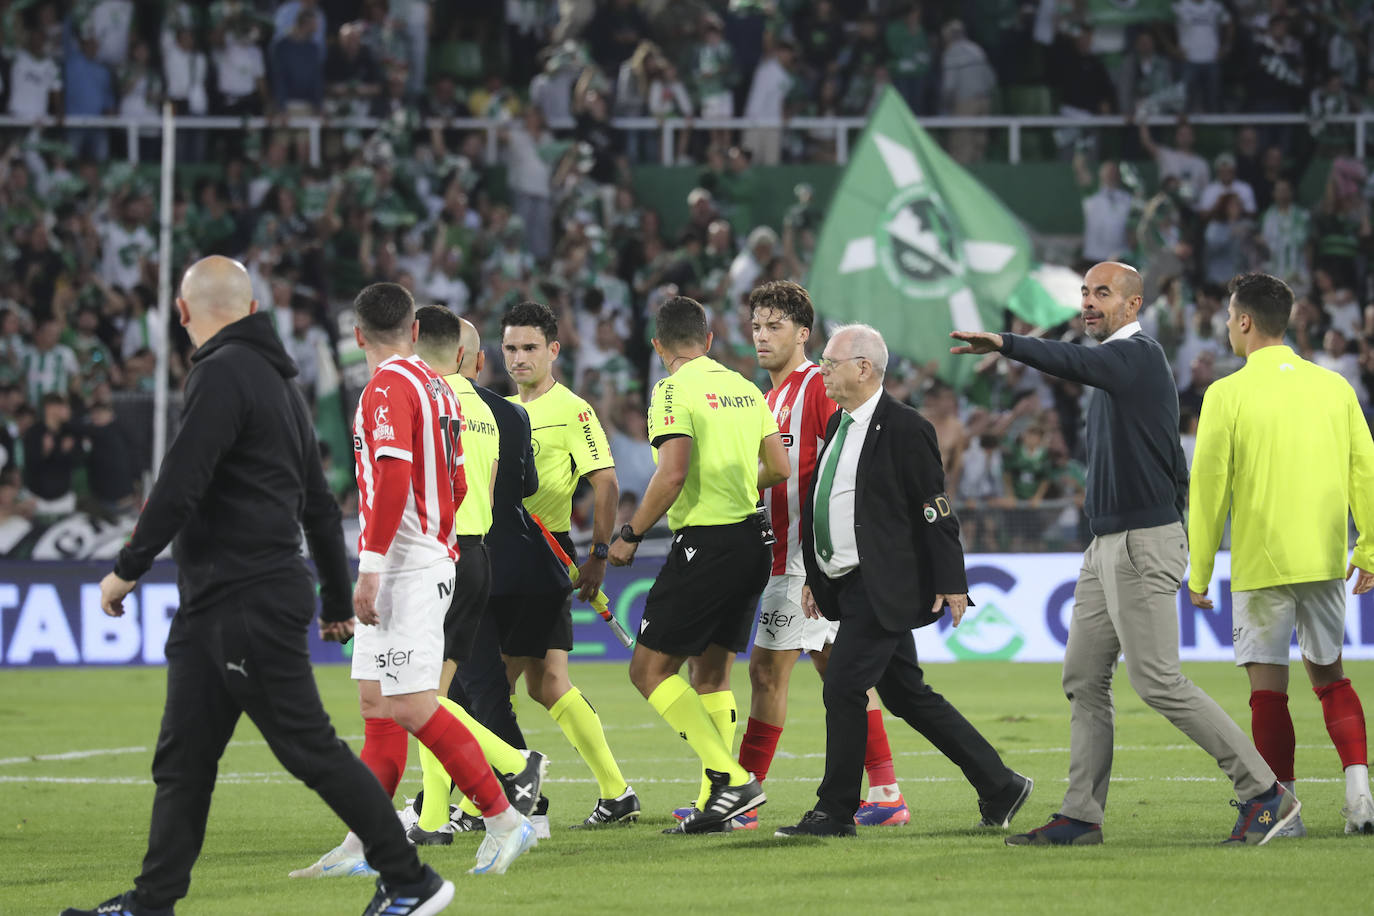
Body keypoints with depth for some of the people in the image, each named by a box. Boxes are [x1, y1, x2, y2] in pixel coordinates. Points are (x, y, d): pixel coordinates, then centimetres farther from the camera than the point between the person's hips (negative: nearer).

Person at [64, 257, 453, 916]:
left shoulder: (223, 374, -13)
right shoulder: (274, 378, 18)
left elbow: (180, 486, -21)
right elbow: (319, 504, 23)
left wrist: (128, 568, -11)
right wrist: (337, 601, 29)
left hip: (246, 608, -10)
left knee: (311, 750, -6)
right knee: (182, 762, 10)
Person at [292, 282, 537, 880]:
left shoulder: (389, 386, -13)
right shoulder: (435, 385, 15)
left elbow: (393, 476, -23)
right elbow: (456, 486, 19)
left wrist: (370, 568, -23)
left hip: (403, 565, -10)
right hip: (430, 559, 10)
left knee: (412, 707, -11)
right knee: (377, 704, 8)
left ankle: (506, 820, -7)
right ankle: (362, 847, 8)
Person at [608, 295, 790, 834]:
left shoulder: (674, 390, -9)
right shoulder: (745, 389, 12)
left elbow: (672, 473, -20)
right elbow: (780, 468, 13)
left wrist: (631, 535, -9)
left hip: (705, 542, -8)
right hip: (752, 542, 8)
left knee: (649, 669, -3)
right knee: (711, 672, 15)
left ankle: (732, 777, -13)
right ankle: (716, 805, 11)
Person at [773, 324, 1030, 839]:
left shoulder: (904, 428, -12)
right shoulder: (839, 425, 15)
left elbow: (935, 509, -13)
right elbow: (820, 504, 21)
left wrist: (951, 582, -14)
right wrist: (813, 578, 20)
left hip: (883, 588, -9)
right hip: (849, 585, 9)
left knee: (844, 686, -12)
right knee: (905, 694, 12)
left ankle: (835, 813, -3)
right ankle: (999, 787, 20)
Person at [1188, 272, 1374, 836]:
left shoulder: (1227, 394, -6)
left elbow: (1208, 487, -5)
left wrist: (1199, 572, 2)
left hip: (1261, 562, -4)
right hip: (1325, 558, 4)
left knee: (1268, 686, 1)